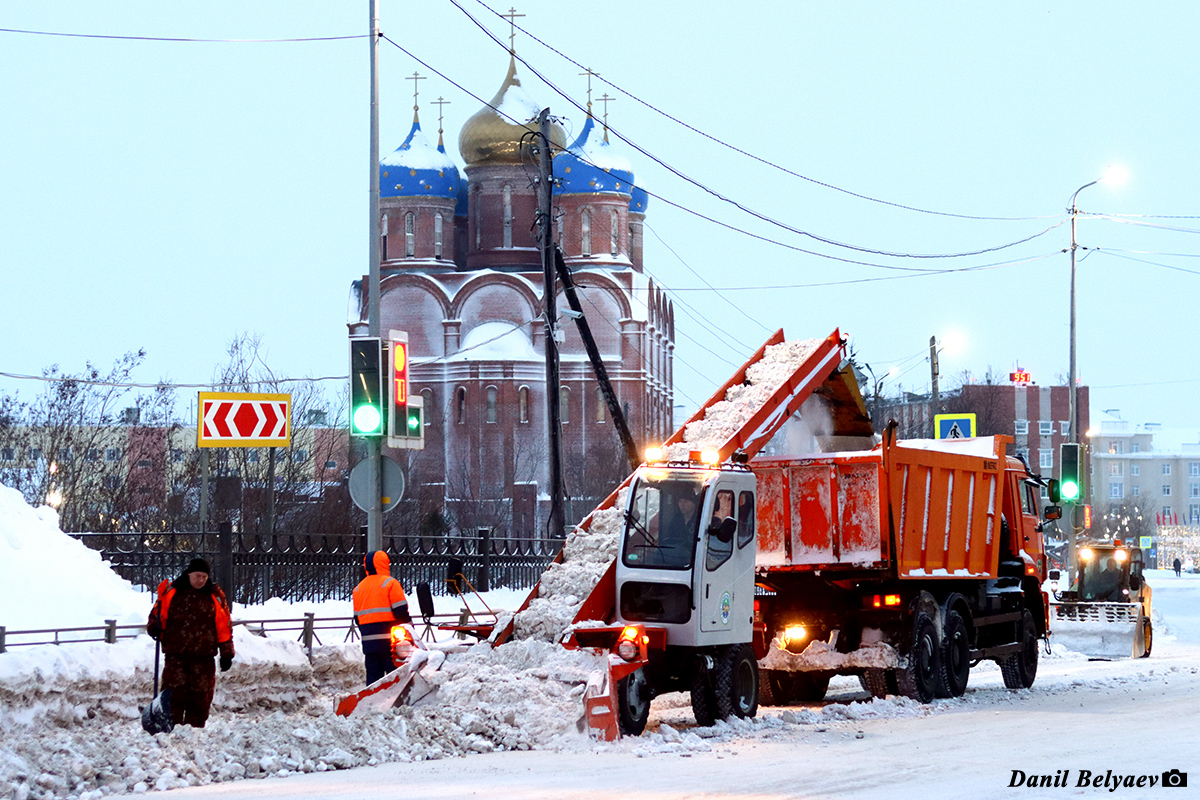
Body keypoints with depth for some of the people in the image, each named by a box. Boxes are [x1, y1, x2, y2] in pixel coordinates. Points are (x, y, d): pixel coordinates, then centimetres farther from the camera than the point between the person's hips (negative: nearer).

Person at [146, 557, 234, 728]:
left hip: (203, 658, 1)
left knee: (200, 699, 2)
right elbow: (157, 613, 14)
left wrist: (226, 653, 10)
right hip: (175, 655, -1)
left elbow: (224, 626, 12)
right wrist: (154, 626, -9)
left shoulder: (215, 596, 9)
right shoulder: (170, 591, 6)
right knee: (174, 696, -10)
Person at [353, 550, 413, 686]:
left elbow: (357, 617, 18)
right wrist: (409, 630, -1)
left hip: (368, 641, 6)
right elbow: (401, 612, -10)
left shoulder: (358, 588, 14)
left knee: (373, 675, 9)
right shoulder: (390, 583, -6)